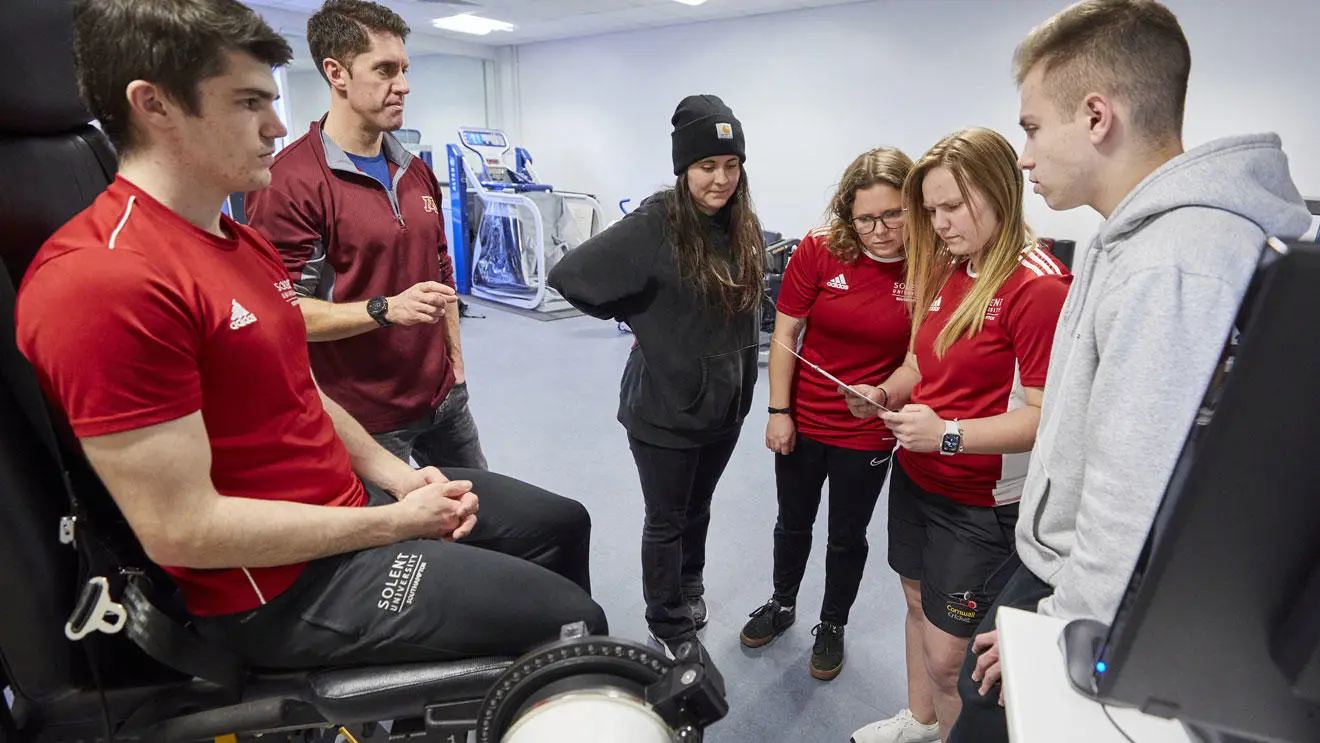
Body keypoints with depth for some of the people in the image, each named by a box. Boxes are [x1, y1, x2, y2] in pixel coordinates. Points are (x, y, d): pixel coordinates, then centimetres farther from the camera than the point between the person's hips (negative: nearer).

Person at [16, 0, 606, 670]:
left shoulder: (244, 243, 9)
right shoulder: (104, 281, -24)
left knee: (561, 522, 17)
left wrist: (394, 475, 0)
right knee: (570, 621, -9)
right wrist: (396, 522, -18)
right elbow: (181, 530, -24)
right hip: (281, 586, -9)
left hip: (350, 495, 10)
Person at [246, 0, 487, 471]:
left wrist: (455, 361, 15)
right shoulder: (290, 182, -15)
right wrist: (387, 308, -29)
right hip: (364, 418, -7)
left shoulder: (417, 172, 10)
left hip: (443, 397, 7)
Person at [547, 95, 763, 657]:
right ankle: (671, 632, 34)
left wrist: (743, 384, 4)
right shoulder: (653, 227, -20)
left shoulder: (744, 227, -1)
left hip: (725, 401, 6)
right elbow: (569, 277, -19)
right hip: (665, 405, -6)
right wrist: (640, 321, -10)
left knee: (697, 511, 25)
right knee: (666, 521, 13)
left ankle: (689, 596, 49)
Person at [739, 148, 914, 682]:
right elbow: (785, 333, -8)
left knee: (847, 537, 19)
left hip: (869, 434, -1)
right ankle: (782, 604, 50)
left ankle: (832, 625, 45)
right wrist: (779, 411, -7)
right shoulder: (819, 250, -14)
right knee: (793, 523, 23)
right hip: (803, 422, 1)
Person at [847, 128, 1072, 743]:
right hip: (915, 477, 8)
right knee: (918, 602, 24)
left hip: (981, 503, -8)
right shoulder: (948, 270, 5)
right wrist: (883, 394, -1)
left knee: (947, 655, 3)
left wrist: (950, 434, -29)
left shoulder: (1039, 286, -19)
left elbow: (1047, 416, -23)